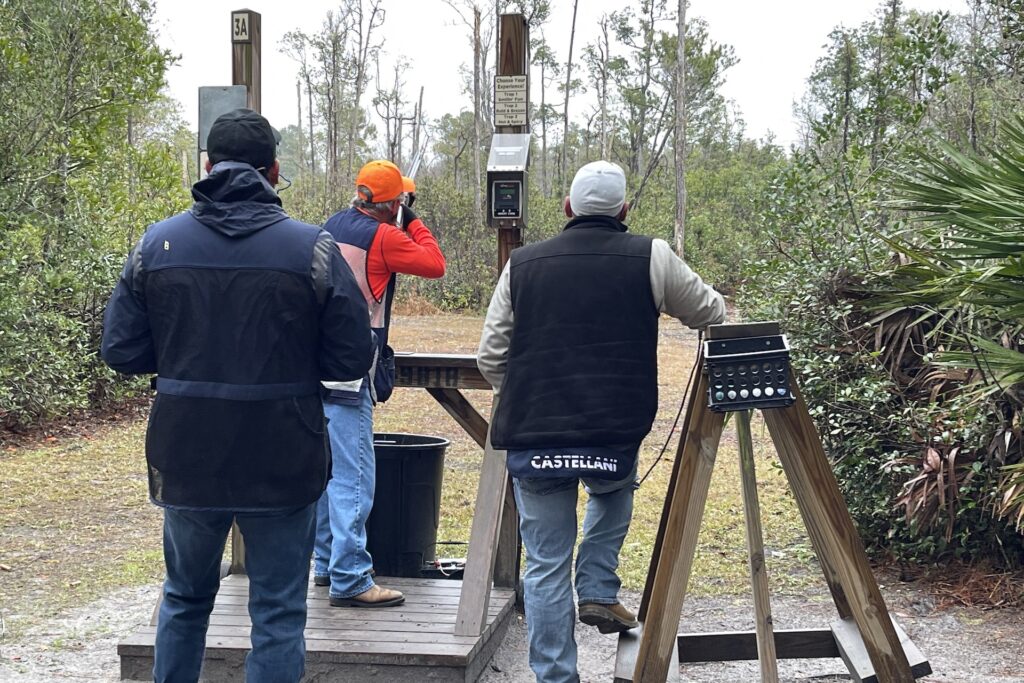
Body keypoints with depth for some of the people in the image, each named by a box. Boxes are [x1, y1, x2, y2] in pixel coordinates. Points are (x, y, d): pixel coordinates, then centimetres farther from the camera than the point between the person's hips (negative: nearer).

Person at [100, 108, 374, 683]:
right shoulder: (314, 249, -9)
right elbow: (353, 359, -8)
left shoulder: (157, 244, -3)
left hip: (186, 462, 3)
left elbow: (121, 351, -1)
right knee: (279, 614, 9)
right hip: (282, 464, -2)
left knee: (186, 598, 24)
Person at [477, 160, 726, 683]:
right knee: (614, 490, 34)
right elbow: (712, 314, 14)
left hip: (532, 442, 1)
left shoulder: (522, 265, 5)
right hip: (617, 437, -1)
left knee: (546, 566, 10)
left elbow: (490, 357, 8)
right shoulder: (651, 259, -1)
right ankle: (599, 593, 23)